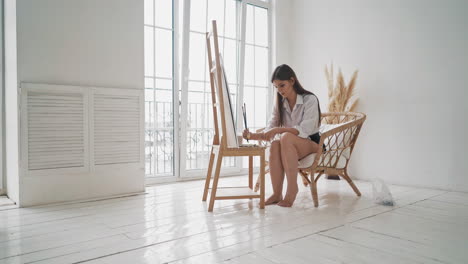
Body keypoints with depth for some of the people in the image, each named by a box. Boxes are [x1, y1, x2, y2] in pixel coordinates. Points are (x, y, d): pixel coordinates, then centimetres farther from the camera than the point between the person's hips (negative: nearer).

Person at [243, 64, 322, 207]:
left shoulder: (310, 99, -10)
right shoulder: (279, 104, 6)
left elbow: (304, 130, -22)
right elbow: (269, 132, 0)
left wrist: (278, 130, -33)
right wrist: (252, 136, -20)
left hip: (312, 144, -4)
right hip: (290, 147, 4)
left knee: (286, 137, -36)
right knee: (275, 144, -33)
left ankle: (292, 188, -29)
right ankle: (277, 193, -32)